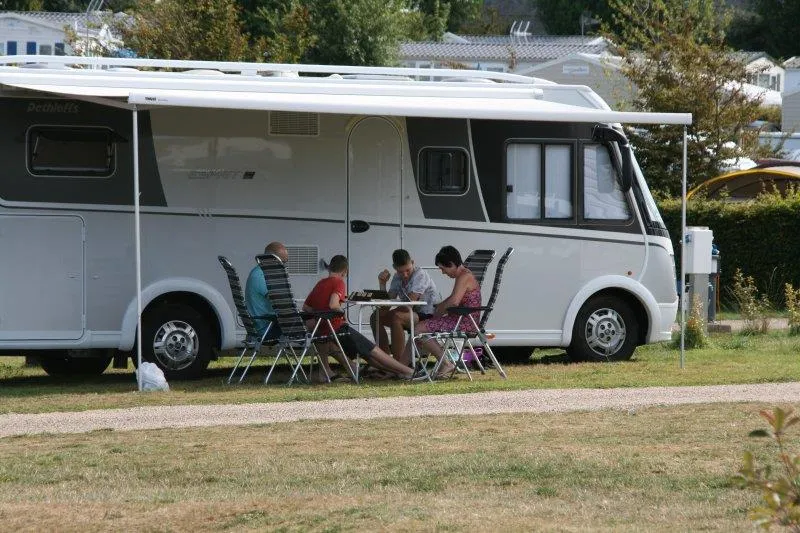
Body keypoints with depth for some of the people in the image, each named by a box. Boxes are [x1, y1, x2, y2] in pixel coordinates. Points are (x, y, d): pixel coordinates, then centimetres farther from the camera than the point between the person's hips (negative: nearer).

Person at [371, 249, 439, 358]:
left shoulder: (420, 275, -17)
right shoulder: (397, 277, 6)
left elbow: (410, 302, -24)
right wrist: (382, 284, -11)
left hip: (428, 316, -9)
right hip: (412, 314, 9)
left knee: (396, 318, -33)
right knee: (375, 318, 3)